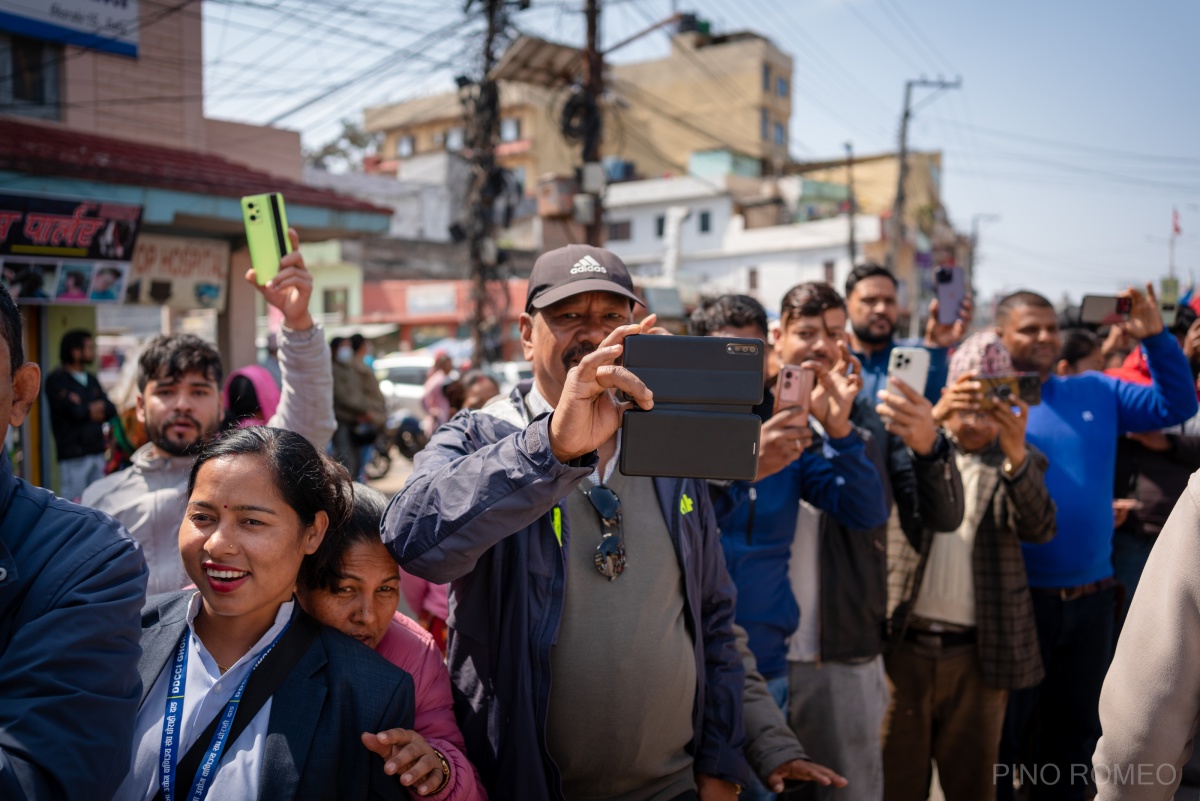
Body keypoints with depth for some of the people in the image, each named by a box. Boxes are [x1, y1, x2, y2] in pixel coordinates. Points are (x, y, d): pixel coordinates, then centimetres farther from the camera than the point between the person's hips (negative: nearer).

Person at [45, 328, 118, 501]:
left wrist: (86, 409, -7)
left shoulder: (91, 380, 17)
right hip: (73, 454, -6)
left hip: (97, 451, 6)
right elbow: (75, 412, -15)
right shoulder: (57, 380, -4)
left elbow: (111, 410, 7)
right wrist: (93, 411, 3)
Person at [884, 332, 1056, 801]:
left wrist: (1016, 453, -26)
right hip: (903, 644, 0)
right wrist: (931, 418, -24)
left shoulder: (1021, 462, 8)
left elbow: (1039, 528, -9)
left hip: (979, 654, 1)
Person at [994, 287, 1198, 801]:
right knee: (1001, 730, 10)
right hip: (1017, 600, -4)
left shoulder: (1097, 391, 9)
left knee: (1076, 729, 21)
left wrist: (1156, 337, -5)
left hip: (1092, 601, 5)